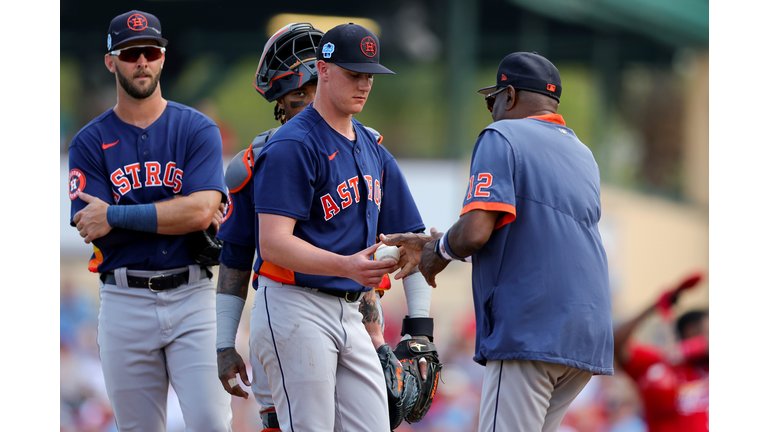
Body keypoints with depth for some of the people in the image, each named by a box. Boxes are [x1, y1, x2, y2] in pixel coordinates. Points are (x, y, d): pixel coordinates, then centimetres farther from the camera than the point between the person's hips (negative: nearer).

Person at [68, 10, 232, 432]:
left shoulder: (196, 129, 4)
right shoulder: (89, 143, 6)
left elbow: (201, 210, -12)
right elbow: (97, 233, -5)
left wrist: (116, 215, -12)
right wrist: (178, 214, -9)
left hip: (191, 297, -1)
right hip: (125, 302, 1)